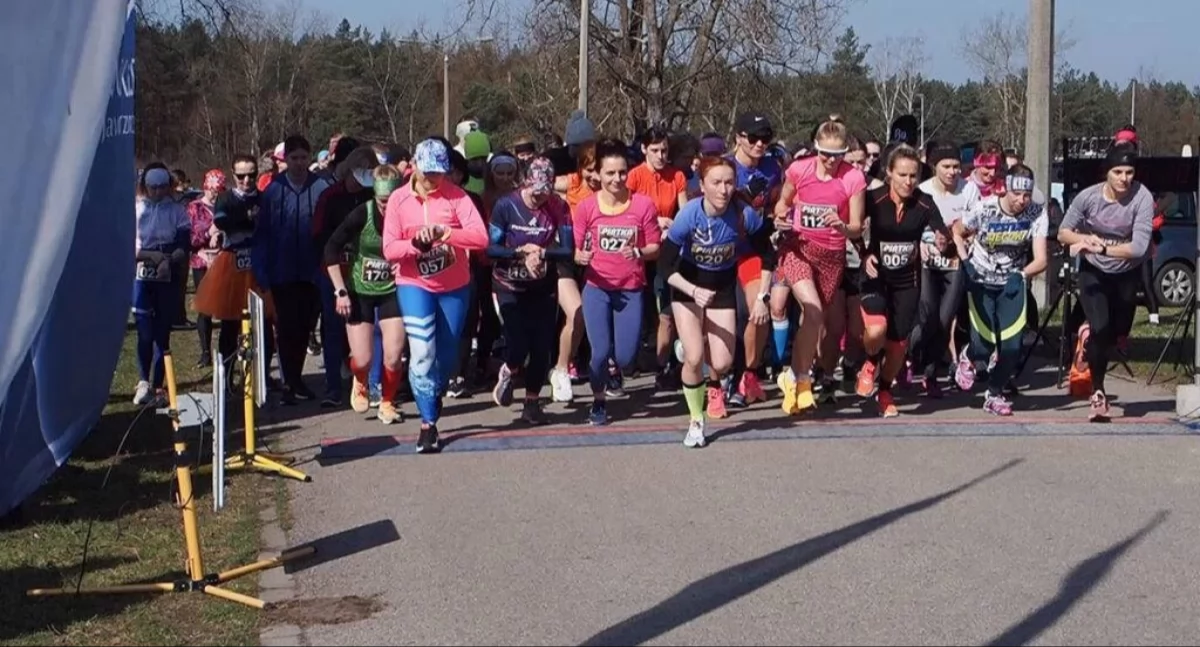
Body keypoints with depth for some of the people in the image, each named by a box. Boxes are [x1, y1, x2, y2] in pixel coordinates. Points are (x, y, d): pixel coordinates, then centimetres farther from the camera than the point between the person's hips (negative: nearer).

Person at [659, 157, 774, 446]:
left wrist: (762, 298, -8)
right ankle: (696, 421, 7)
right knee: (694, 358, -15)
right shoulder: (689, 216, -28)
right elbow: (666, 265, -20)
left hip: (724, 286, 2)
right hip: (688, 285, -1)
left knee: (722, 363, -7)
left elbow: (767, 255, -7)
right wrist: (694, 291, -34)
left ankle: (713, 385, 32)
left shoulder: (745, 215, -24)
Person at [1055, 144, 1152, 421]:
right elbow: (1063, 232, -10)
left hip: (1127, 273, 1)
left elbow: (1139, 247, -32)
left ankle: (1089, 332, 51)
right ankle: (1097, 391, -3)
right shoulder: (1089, 196, -21)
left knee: (1117, 332, 15)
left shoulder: (1142, 198, -26)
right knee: (1100, 328, -19)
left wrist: (1102, 247, -41)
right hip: (1094, 271, -1)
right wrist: (1086, 239, -30)